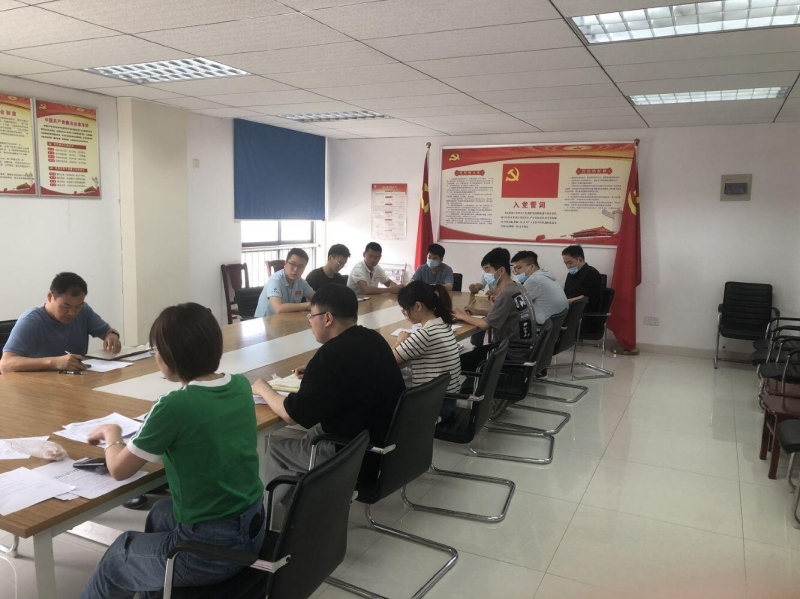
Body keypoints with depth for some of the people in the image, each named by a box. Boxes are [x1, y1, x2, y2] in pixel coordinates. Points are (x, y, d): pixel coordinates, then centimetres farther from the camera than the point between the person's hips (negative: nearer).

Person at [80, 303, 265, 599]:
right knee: (161, 513, 33)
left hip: (209, 549, -6)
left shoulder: (174, 406, -23)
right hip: (253, 526, 6)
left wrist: (111, 433, 10)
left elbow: (119, 470, -8)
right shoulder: (241, 385, -4)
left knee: (116, 558, 23)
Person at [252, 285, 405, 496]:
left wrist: (264, 389, 1)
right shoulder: (373, 339, 1)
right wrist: (314, 374, 16)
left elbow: (292, 414, -16)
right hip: (388, 440, 8)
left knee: (276, 449, 12)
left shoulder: (332, 354, -24)